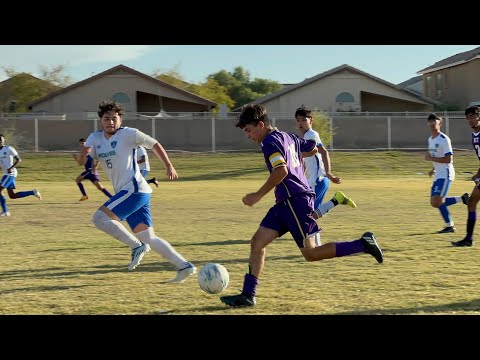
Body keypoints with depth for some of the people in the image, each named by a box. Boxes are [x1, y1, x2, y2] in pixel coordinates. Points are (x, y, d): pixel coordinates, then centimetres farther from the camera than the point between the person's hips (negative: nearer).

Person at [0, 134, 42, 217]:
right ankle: (33, 192, 16)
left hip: (10, 173, -9)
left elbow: (19, 159, -10)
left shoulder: (9, 149, -8)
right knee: (12, 196, 7)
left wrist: (11, 168, -22)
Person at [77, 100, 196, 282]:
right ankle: (184, 266, 6)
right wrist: (83, 153, -17)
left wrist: (169, 166, 4)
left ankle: (136, 246, -13)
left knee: (99, 217, -18)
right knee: (148, 237, 6)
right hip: (126, 193, 8)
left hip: (134, 190, -8)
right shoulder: (95, 138, 13)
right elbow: (81, 161, 6)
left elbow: (154, 144, 5)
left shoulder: (128, 134, -4)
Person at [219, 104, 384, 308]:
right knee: (257, 242, 4)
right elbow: (312, 148, 30)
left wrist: (258, 195, -23)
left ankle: (363, 244, -3)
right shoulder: (287, 137, 16)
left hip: (295, 201, -10)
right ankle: (247, 295, 2)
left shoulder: (270, 142, -12)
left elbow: (281, 170, -27)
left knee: (311, 254, -7)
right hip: (286, 203, 10)